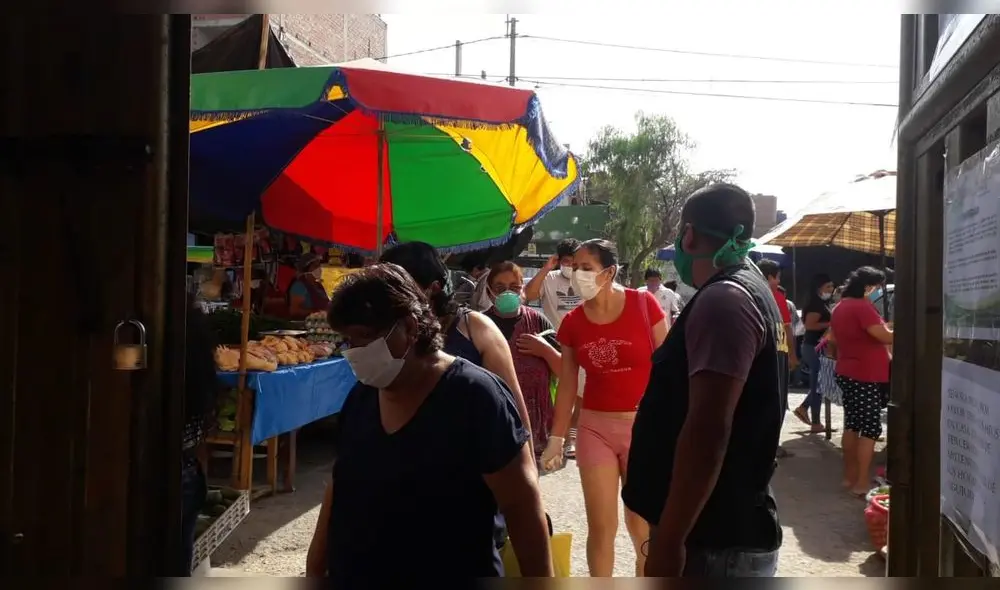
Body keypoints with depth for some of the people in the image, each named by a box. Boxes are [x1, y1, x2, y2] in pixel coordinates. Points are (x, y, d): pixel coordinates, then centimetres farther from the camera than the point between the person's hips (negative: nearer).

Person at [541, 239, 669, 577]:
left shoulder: (644, 305, -10)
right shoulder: (572, 323, 0)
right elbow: (567, 384, 5)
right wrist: (556, 438, 5)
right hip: (595, 428, 3)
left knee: (642, 526, 9)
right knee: (600, 526, 7)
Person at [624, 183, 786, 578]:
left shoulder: (723, 301, -18)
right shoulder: (749, 292, 15)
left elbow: (708, 429, -25)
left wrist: (669, 540, -23)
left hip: (714, 540, -10)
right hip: (731, 530, 10)